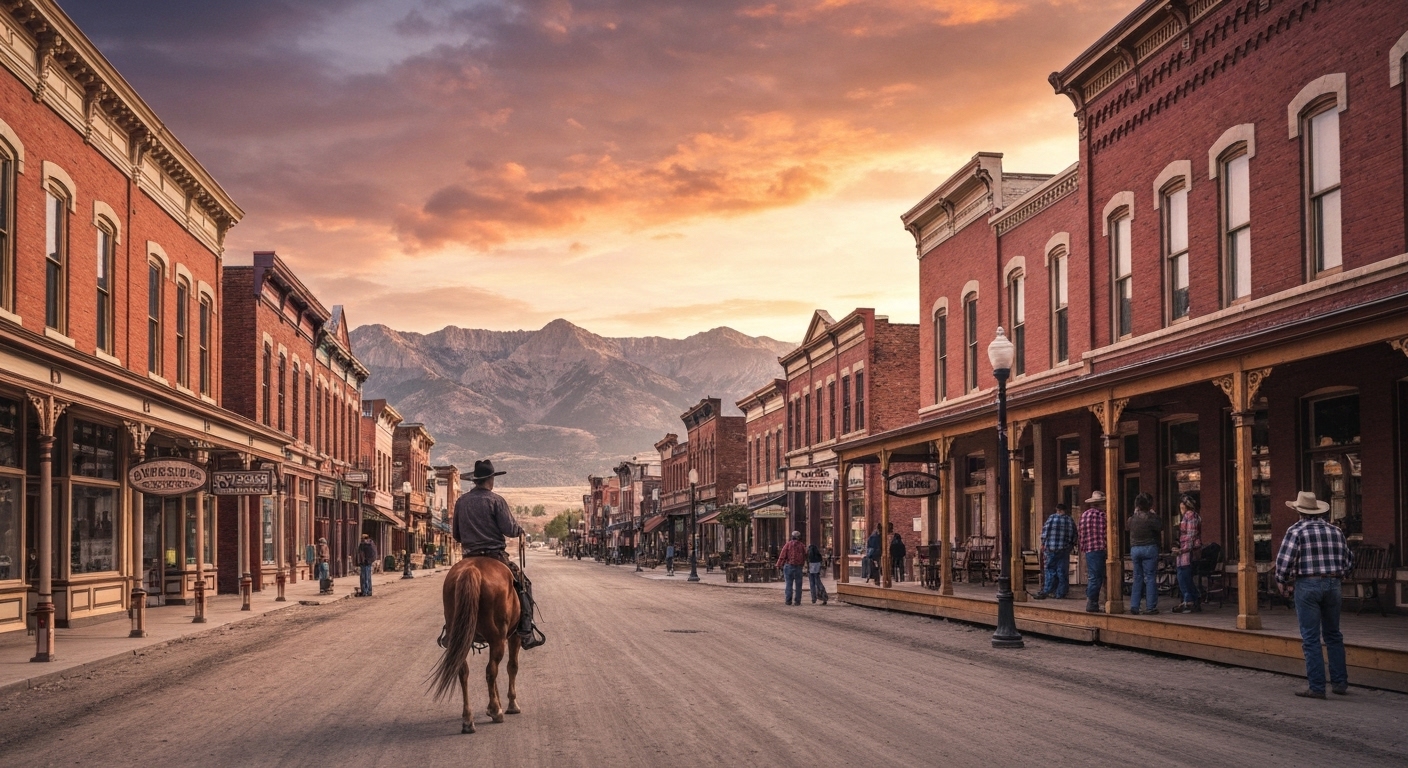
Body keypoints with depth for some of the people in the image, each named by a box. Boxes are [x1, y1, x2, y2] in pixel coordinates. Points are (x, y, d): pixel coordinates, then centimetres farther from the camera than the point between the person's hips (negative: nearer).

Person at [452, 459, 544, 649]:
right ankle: (526, 632, -6)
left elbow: (456, 535, 14)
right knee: (523, 584, 6)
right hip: (495, 556, -5)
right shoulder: (495, 500, -7)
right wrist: (520, 530, 10)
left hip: (470, 557, 5)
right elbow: (509, 529, -12)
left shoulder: (461, 502, 8)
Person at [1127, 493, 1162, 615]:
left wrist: (1135, 512, 21)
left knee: (1137, 578, 11)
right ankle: (1150, 607, -3)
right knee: (1150, 577, -1)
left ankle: (1134, 606, 7)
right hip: (1149, 548, -5)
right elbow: (1161, 527, -5)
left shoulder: (1132, 518, 3)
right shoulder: (1150, 517, -12)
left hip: (1134, 549, 5)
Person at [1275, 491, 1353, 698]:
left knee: (1311, 639, -1)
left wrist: (1282, 582, 3)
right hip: (1332, 584, 5)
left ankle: (1317, 688, -2)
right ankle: (1340, 682, 19)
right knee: (1333, 635, 18)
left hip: (1307, 585, -5)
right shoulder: (1334, 530, 10)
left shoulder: (1296, 530, -5)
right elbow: (1348, 559, 12)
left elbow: (1284, 561, -12)